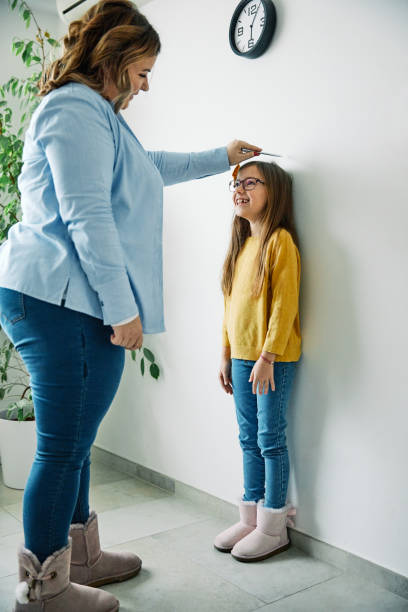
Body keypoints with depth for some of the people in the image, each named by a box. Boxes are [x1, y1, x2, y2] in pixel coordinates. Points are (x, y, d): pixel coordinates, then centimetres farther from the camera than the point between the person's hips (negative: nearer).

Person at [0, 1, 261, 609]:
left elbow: (152, 165, 39)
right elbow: (87, 217, -18)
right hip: (64, 301, -11)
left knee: (71, 441, 16)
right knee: (63, 447, -3)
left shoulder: (92, 113, 26)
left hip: (57, 300, 11)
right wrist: (122, 308, -17)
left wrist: (222, 157, 45)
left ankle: (79, 555, 31)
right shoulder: (77, 109, -9)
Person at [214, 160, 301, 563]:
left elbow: (285, 303, -15)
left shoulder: (281, 240, -9)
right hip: (241, 358, 7)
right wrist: (226, 354, 14)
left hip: (273, 359, -7)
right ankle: (250, 518, 25)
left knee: (270, 439, 1)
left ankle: (273, 527, 14)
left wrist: (267, 356, -19)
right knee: (249, 439, 13)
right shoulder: (240, 244, 14)